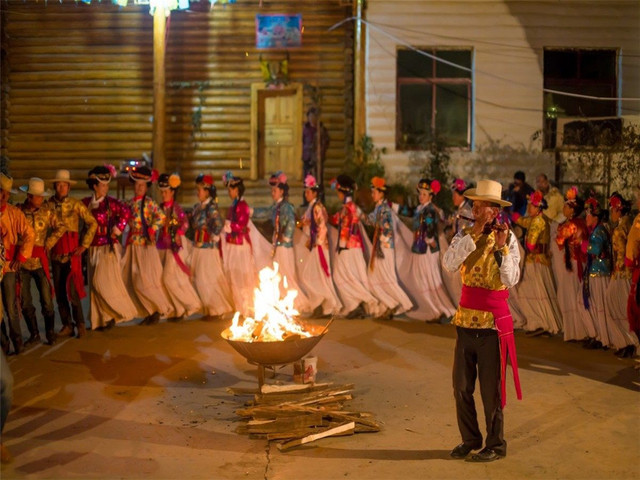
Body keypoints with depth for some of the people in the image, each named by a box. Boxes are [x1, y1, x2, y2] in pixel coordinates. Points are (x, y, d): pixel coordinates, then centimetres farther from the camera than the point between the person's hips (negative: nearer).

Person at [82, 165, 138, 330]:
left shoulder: (110, 202, -6)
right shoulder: (86, 202, 6)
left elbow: (126, 212, -17)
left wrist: (117, 229, -15)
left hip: (108, 247, -5)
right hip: (93, 248, 5)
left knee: (105, 282, -10)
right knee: (96, 284, 7)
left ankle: (119, 312, 7)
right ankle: (101, 320, 16)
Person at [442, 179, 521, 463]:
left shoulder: (508, 237, -8)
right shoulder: (465, 235, 2)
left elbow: (511, 280, -17)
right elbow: (449, 264, -16)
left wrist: (500, 248, -26)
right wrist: (473, 235, -20)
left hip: (493, 322, -4)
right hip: (465, 319, 4)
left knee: (491, 388, 4)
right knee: (461, 386, 12)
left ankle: (495, 445, 20)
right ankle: (470, 439, 29)